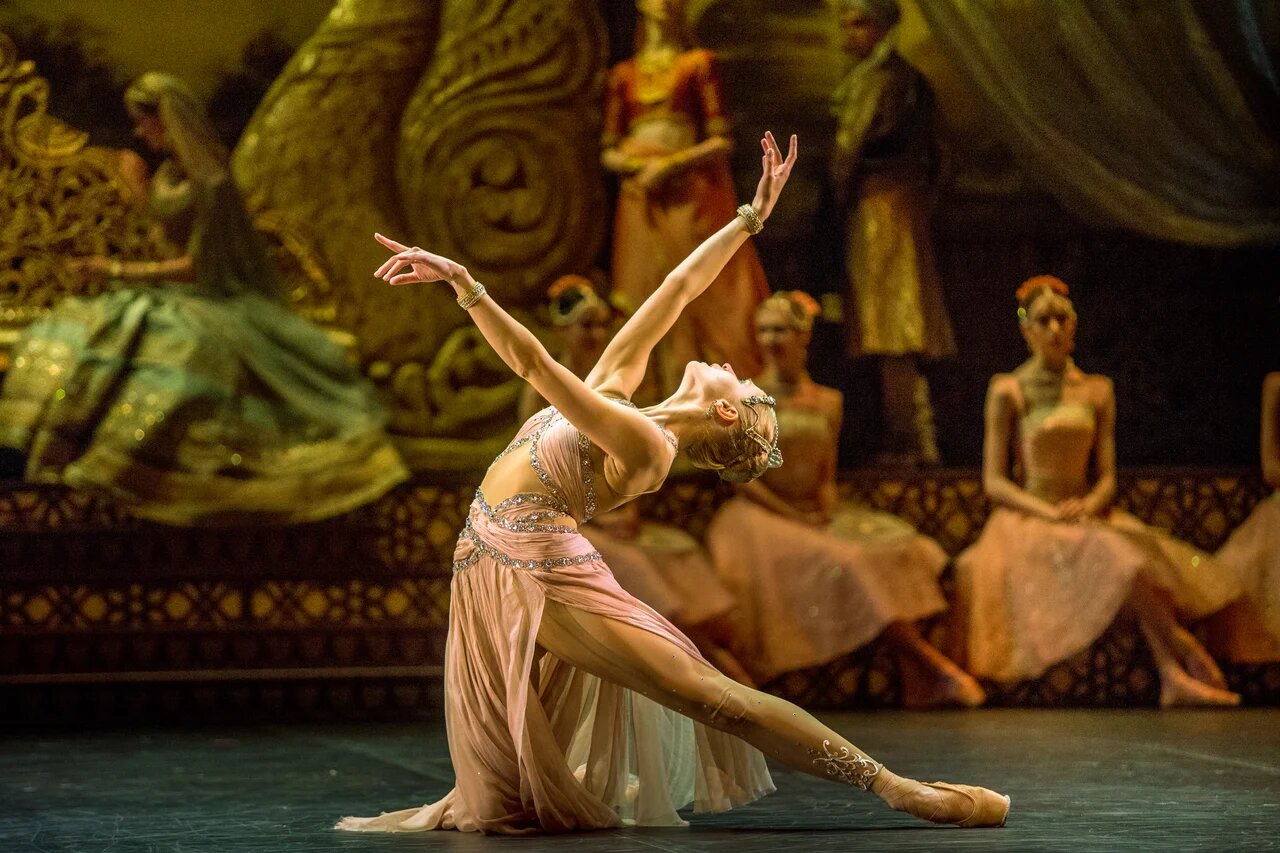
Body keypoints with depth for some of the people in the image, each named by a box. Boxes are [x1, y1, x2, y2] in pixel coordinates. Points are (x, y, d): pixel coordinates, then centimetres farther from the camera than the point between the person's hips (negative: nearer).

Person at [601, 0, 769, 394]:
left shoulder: (699, 64, 5)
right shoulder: (624, 76, 14)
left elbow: (721, 141, -2)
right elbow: (609, 151, 13)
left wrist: (670, 165, -12)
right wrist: (640, 165, -7)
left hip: (691, 199, -3)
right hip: (641, 203, 3)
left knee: (705, 304, -9)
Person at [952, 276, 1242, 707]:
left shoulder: (1097, 390, 13)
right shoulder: (1009, 391, 1)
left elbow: (1107, 476, 11)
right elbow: (994, 482, -2)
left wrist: (1088, 506, -12)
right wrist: (1050, 513, -16)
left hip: (1087, 516, 4)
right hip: (1026, 520, -4)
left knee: (1148, 555, -31)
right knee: (1115, 556, -34)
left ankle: (1175, 678, -43)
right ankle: (1195, 664, -28)